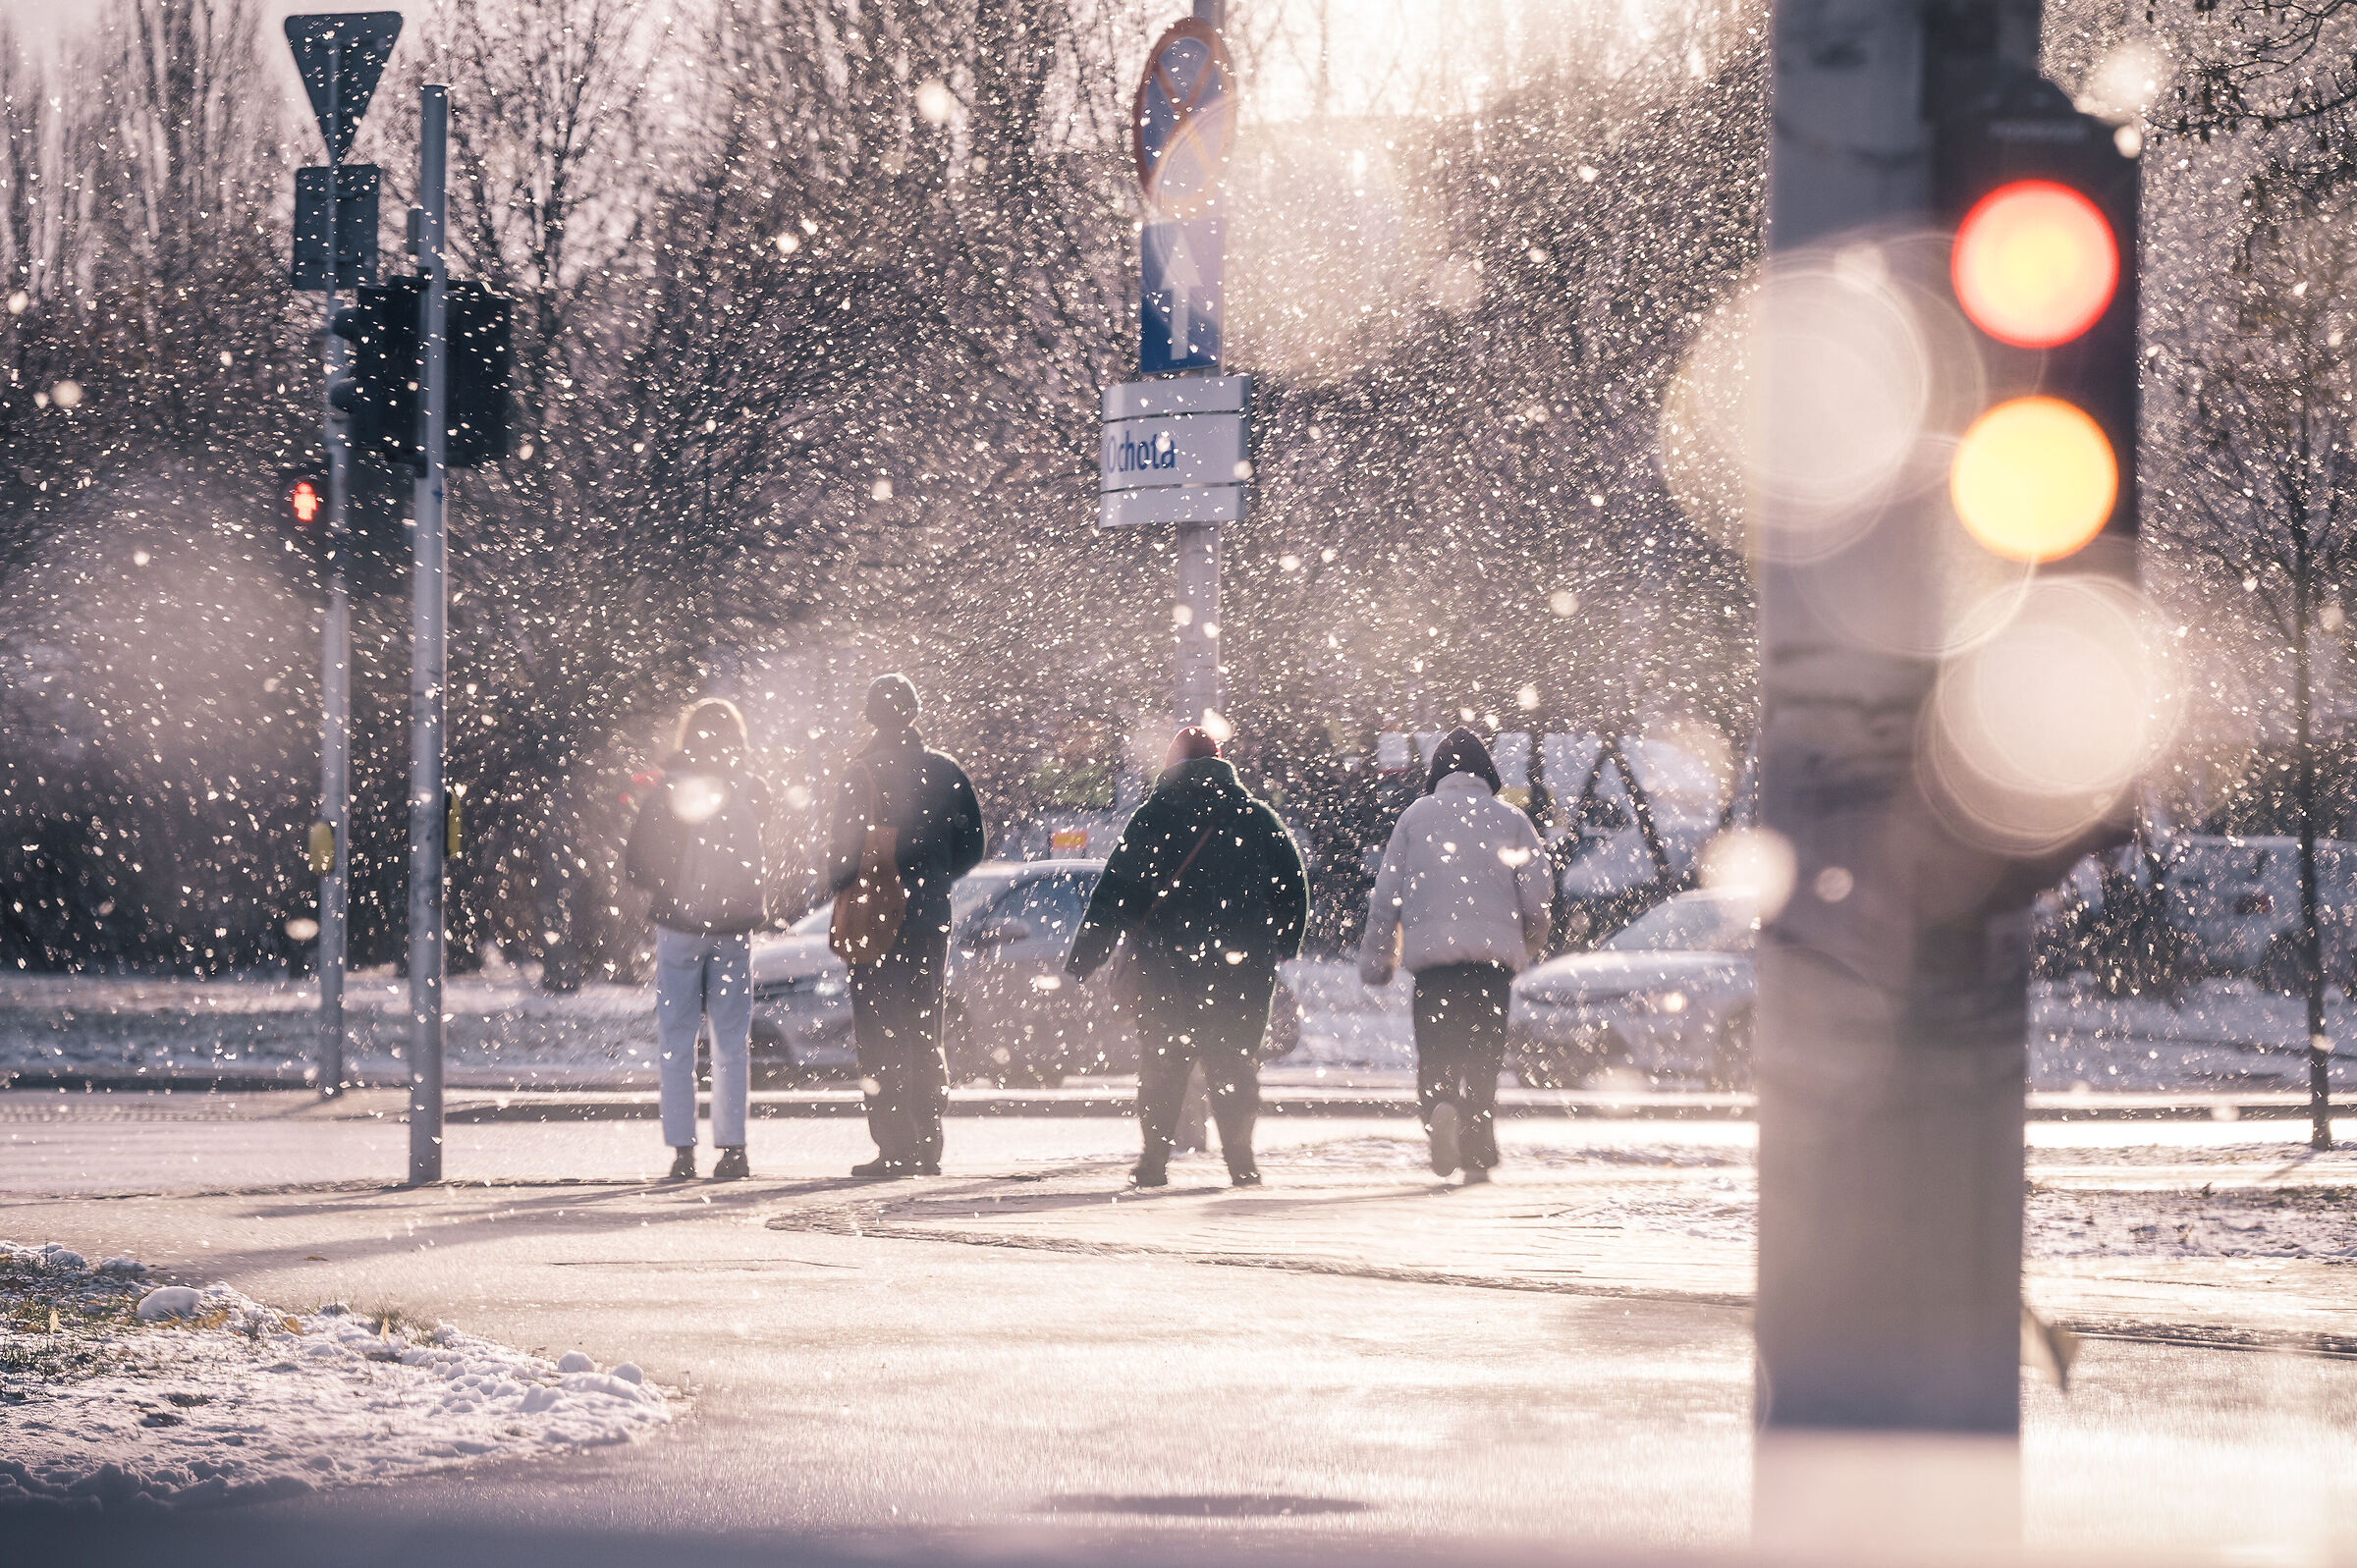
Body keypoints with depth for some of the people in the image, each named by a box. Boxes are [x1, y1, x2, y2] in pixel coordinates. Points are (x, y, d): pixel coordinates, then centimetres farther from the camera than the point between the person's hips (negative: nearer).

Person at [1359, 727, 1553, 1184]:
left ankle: (1439, 1106, -26)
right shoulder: (1510, 820, 7)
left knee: (1434, 1049, 5)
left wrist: (1376, 958, 13)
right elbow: (1538, 893, 3)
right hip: (1494, 953, 0)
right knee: (1483, 1051, 8)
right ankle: (1477, 1158, 4)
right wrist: (1531, 941, 23)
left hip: (1431, 953, 0)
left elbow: (1386, 895, 6)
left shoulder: (1415, 817, 8)